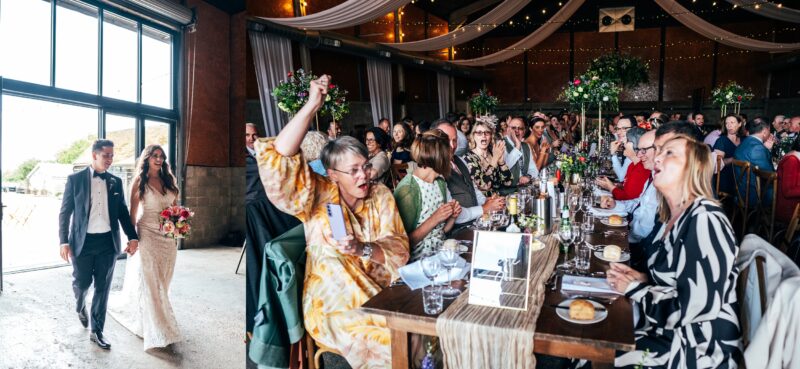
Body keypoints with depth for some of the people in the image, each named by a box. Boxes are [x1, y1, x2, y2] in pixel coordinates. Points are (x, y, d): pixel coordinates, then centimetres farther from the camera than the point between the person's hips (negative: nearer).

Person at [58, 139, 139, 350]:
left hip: (108, 242, 2)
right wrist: (64, 242, -7)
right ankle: (80, 307, 44)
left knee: (103, 288, 6)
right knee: (81, 283, 9)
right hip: (82, 241, -2)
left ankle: (97, 331, 19)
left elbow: (123, 212, 8)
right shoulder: (75, 179, -2)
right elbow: (65, 213, -1)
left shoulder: (116, 182, 6)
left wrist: (132, 237, -2)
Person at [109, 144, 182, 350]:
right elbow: (133, 212, -3)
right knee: (150, 282, -1)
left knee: (162, 281, 14)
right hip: (148, 235, -5)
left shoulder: (169, 180, 9)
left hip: (169, 237, 5)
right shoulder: (139, 181, -3)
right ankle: (158, 333, 6)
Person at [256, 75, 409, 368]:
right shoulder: (319, 197, -5)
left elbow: (399, 249, -4)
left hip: (381, 291, 4)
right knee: (389, 343, -25)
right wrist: (312, 106, -23)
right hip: (334, 304, -3)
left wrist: (363, 249, -24)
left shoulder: (381, 195, 3)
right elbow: (275, 160, -20)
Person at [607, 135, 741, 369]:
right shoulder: (676, 217, 5)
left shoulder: (705, 220, -22)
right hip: (668, 332, 8)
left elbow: (694, 307, -28)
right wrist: (642, 278, 0)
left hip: (697, 350, -7)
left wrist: (634, 288, -15)